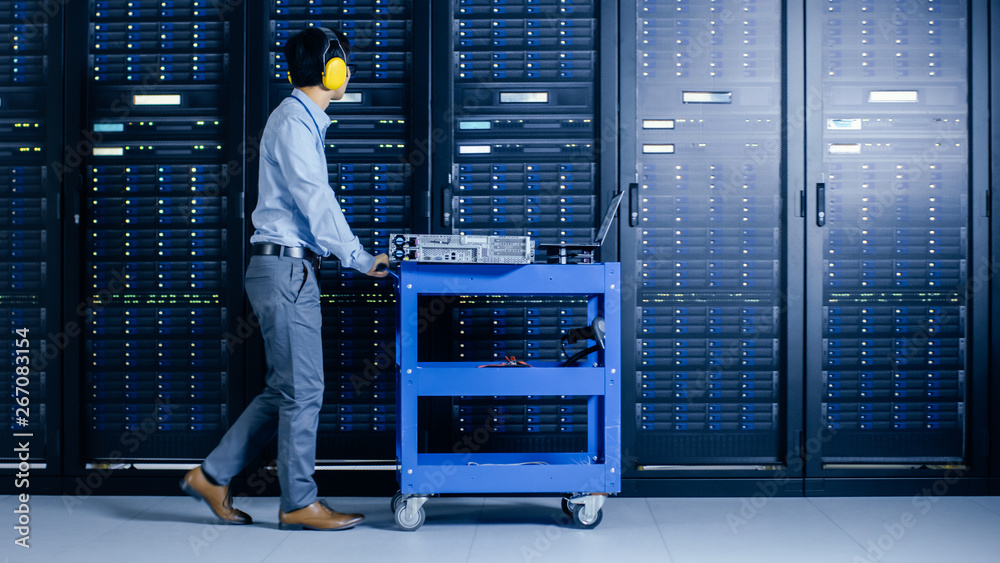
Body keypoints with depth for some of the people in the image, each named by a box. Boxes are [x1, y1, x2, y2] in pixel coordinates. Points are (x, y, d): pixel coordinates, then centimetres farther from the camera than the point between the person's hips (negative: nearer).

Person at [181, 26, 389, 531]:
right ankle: (298, 503, 6)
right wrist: (361, 260, -12)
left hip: (287, 269, 10)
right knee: (302, 389, -3)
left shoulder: (300, 120, 19)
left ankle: (212, 475, 19)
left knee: (284, 390, 13)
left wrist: (358, 255, 20)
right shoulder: (295, 123, -12)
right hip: (286, 269, -10)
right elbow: (315, 205, -17)